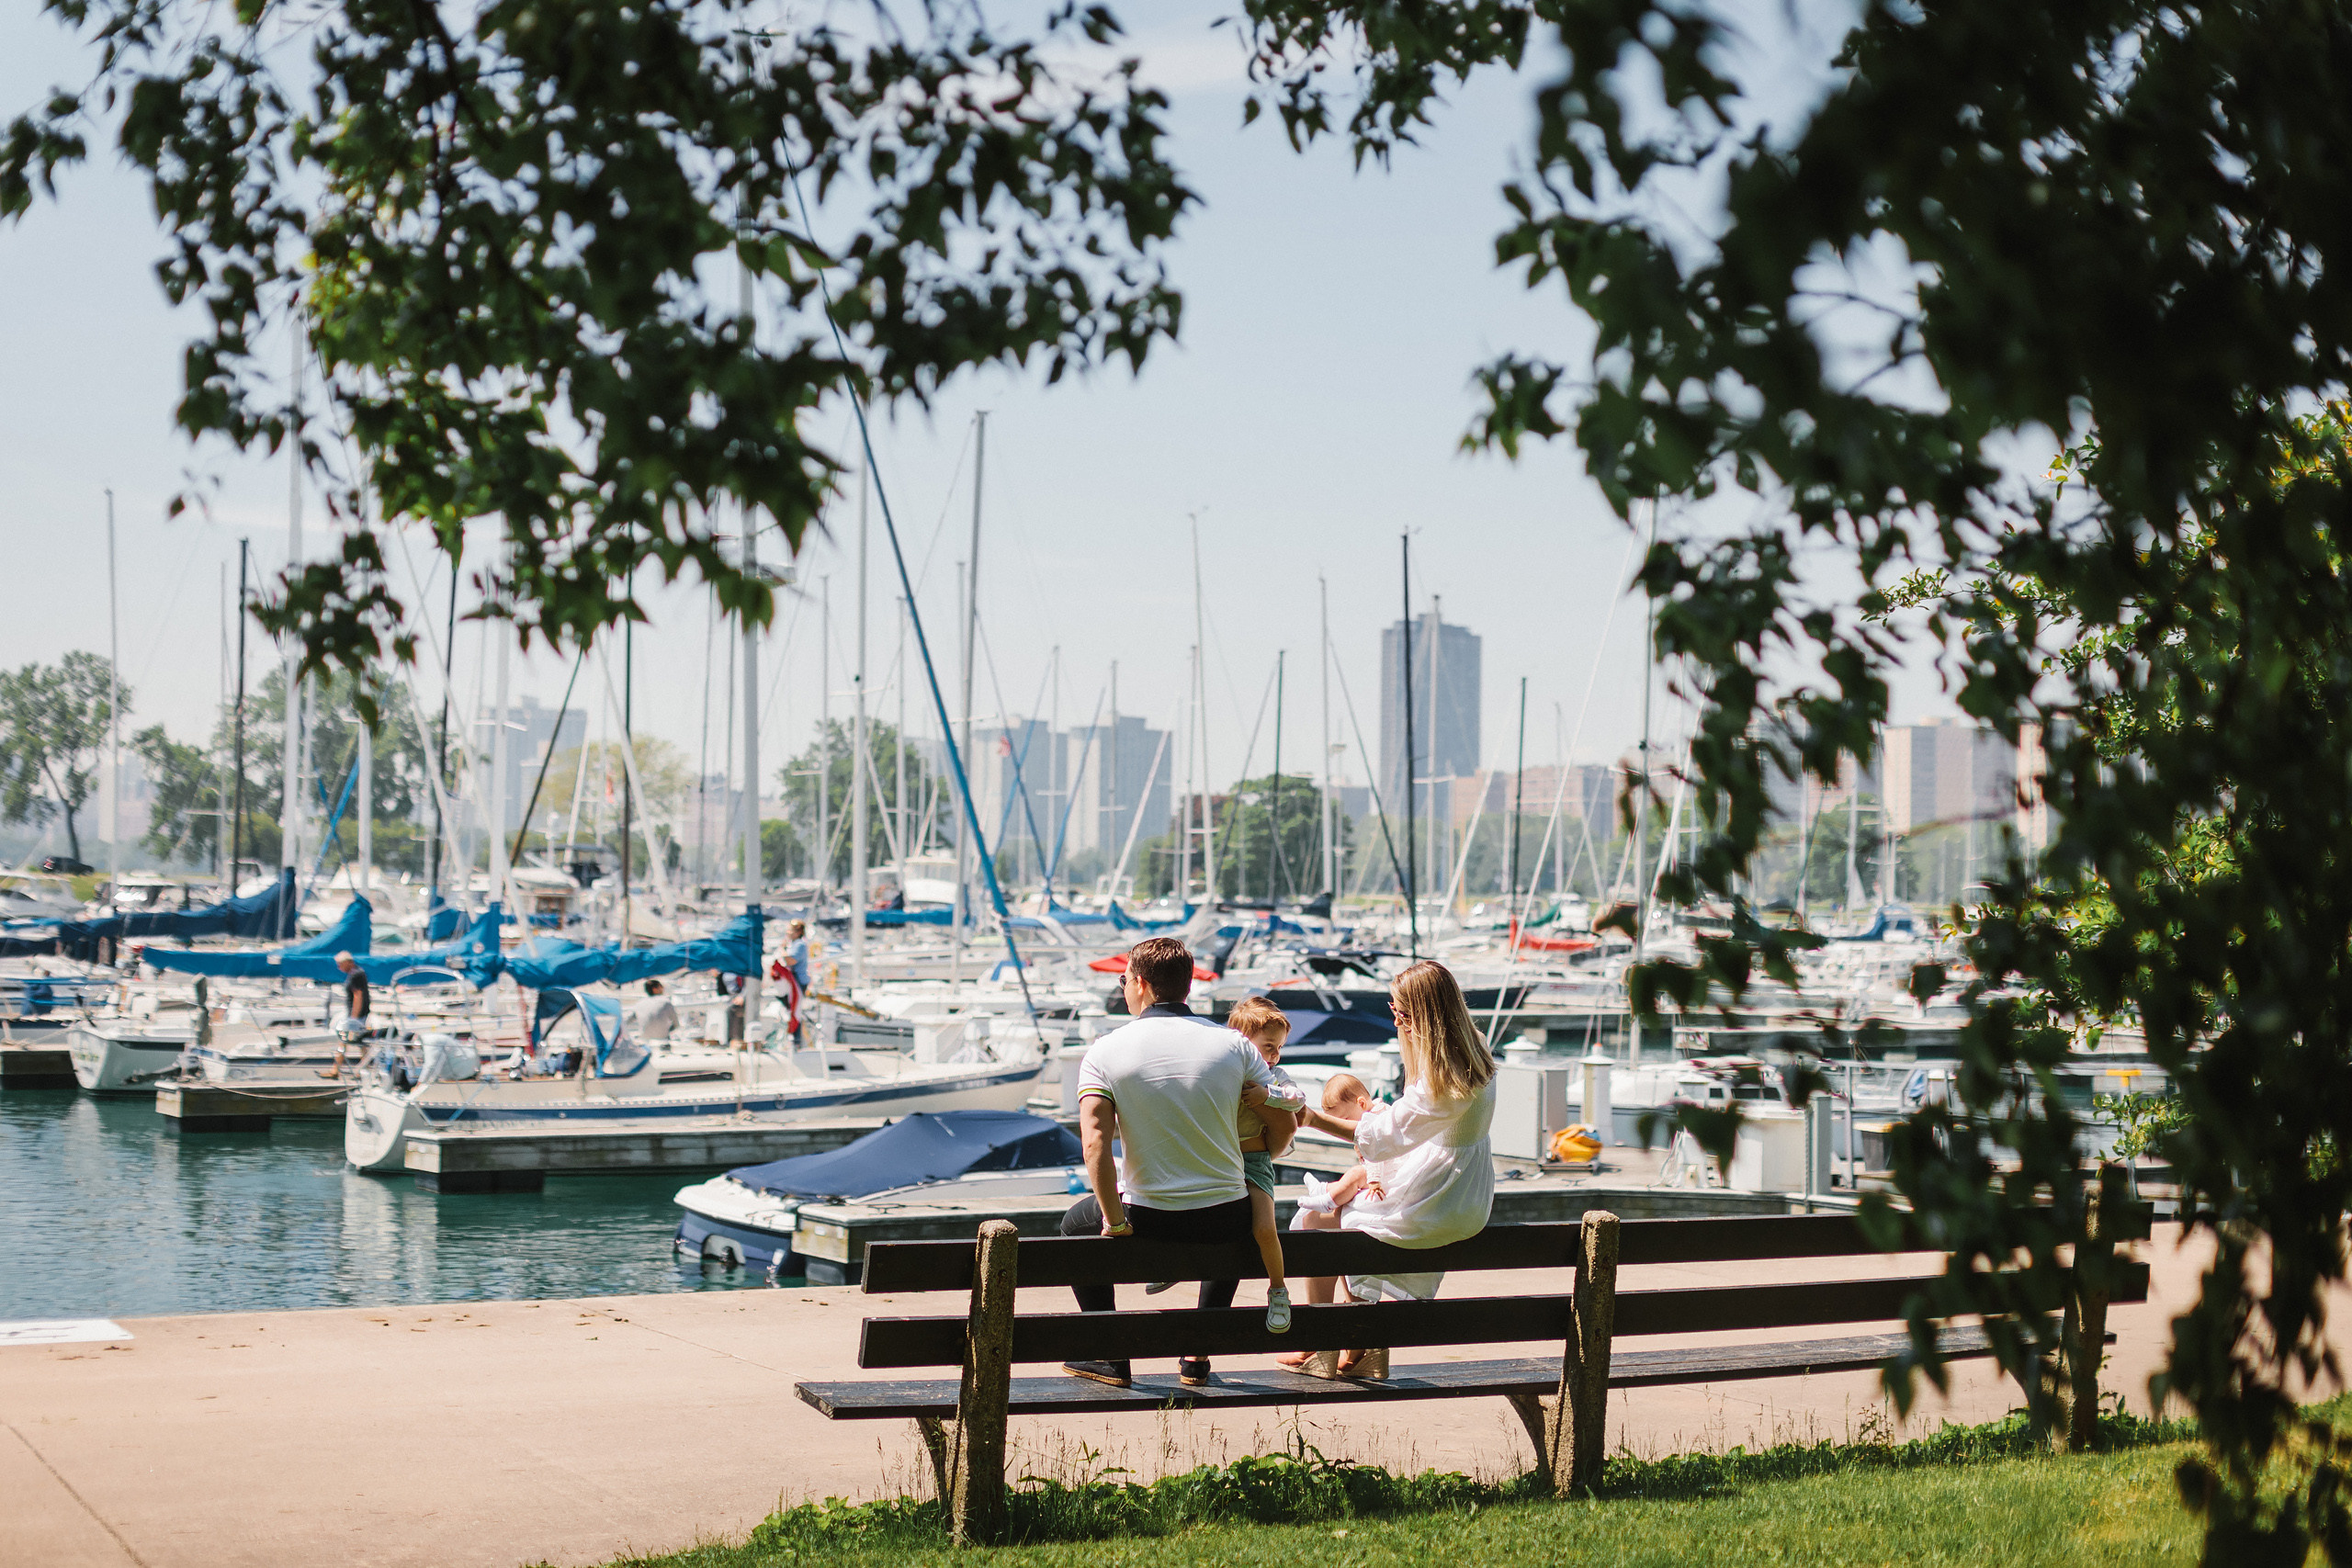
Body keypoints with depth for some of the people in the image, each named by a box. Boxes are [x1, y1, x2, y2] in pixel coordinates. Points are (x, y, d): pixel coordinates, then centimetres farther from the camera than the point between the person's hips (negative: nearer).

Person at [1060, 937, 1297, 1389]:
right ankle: (1199, 1355, 36)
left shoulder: (1104, 1051, -6)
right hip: (1227, 1224, 2)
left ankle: (1109, 1356, 28)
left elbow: (1094, 1141, -18)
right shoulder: (1234, 1043, 0)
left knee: (1076, 1224, 31)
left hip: (1149, 1221, -2)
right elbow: (1284, 1124, 2)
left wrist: (1114, 1221, -10)